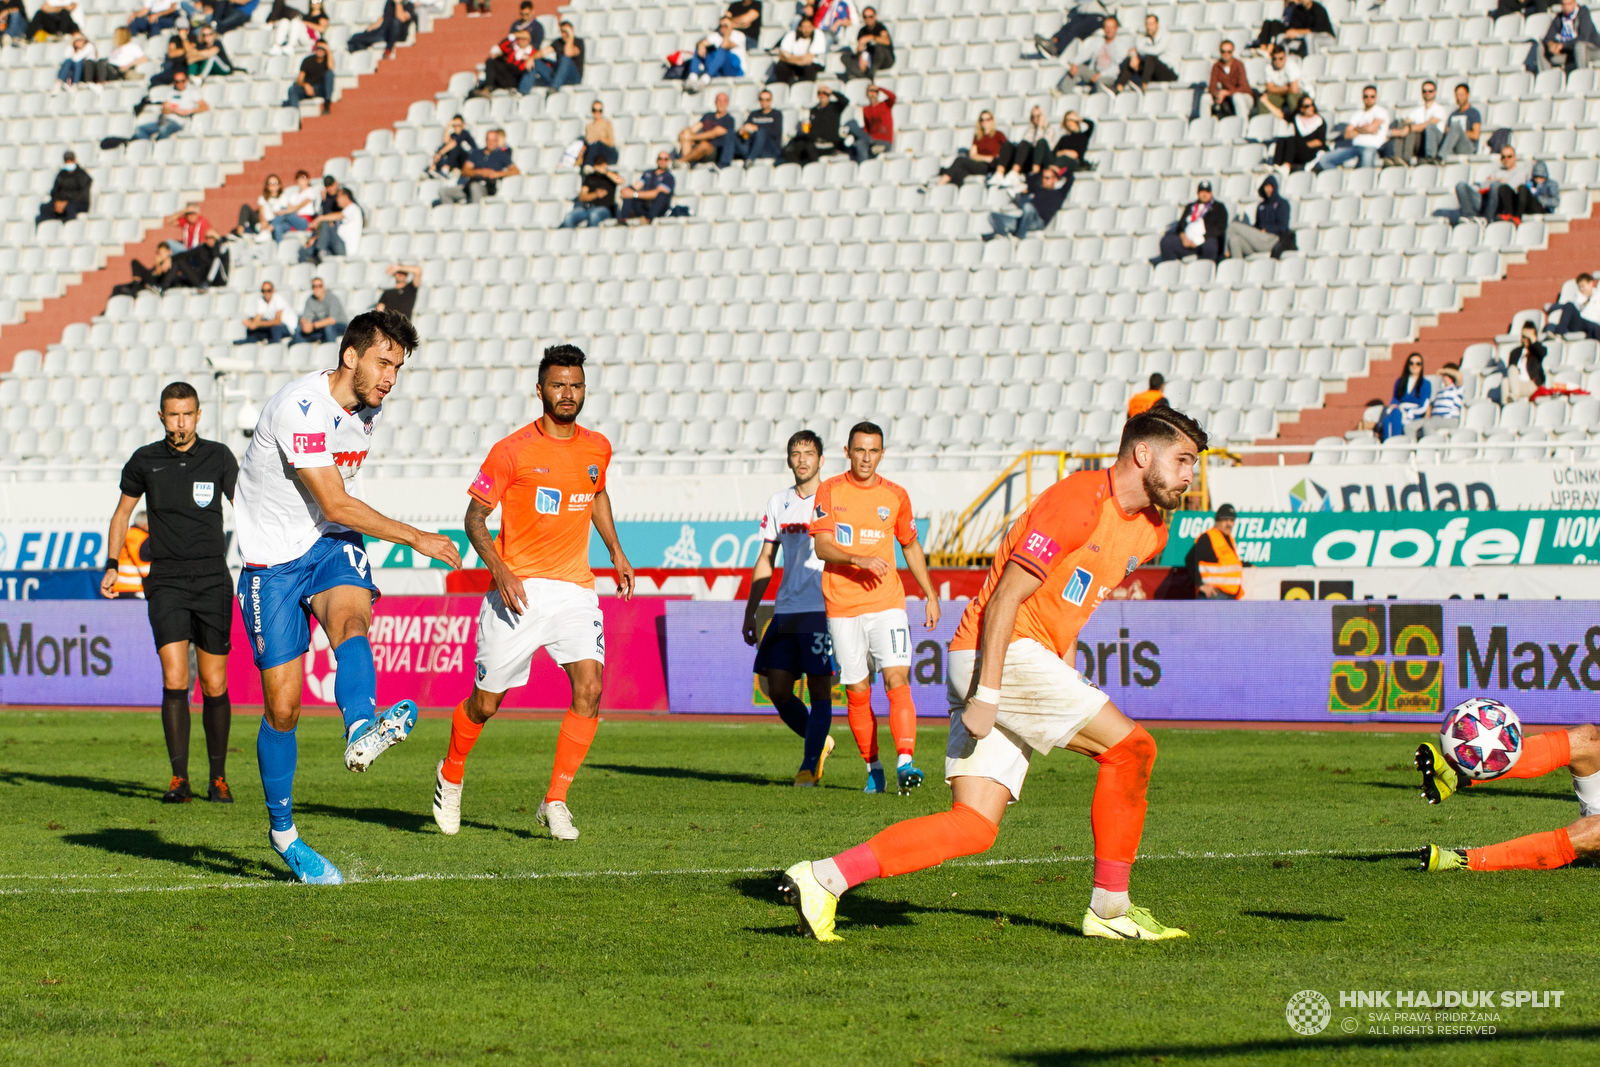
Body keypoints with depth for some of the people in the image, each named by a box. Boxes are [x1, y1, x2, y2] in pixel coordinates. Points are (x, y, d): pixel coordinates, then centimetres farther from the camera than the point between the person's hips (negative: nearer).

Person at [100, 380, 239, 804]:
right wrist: (112, 566, 10)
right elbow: (122, 512, 18)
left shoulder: (219, 456, 1)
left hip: (213, 580, 0)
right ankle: (179, 778, -9)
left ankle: (218, 777, 16)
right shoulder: (144, 462, 3)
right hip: (166, 582, 0)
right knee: (175, 681, -14)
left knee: (214, 686, 1)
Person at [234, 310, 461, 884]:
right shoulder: (301, 407, -21)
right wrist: (416, 539, -17)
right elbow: (335, 505, -22)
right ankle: (282, 831, 15)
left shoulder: (366, 408, 5)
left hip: (331, 543, 5)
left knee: (351, 616, -31)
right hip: (273, 557, -5)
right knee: (283, 706, -3)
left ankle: (361, 731, -58)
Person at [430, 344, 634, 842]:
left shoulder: (597, 448, 8)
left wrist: (615, 551, 23)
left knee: (590, 688, -17)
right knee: (486, 701, 3)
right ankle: (451, 773, 33)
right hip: (518, 590, -3)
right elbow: (475, 517, -4)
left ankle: (555, 801, -8)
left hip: (575, 586, 3)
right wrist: (500, 571, -17)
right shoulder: (512, 451, -6)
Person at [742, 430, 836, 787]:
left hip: (823, 609, -5)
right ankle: (819, 742, 21)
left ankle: (809, 765, 0)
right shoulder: (778, 503, 13)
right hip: (786, 610, 5)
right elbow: (765, 561, 19)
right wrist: (750, 613, 15)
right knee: (777, 688, 0)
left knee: (819, 688, -6)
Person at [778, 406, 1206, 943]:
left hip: (1031, 659, 9)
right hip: (1001, 658, -9)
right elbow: (1006, 597, -17)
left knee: (973, 827, -2)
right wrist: (988, 693, -22)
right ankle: (1110, 907, -2)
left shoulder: (1149, 530, 16)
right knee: (1130, 746, -11)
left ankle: (823, 878, -6)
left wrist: (1068, 694, 17)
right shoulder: (1080, 500, -13)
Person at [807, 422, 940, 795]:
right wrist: (858, 559, -24)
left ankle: (905, 763, -23)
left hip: (887, 602, 1)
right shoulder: (830, 491, 2)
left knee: (897, 678, -16)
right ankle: (873, 770, 13)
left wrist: (931, 596, 18)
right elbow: (821, 546, -7)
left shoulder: (895, 496, 9)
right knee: (857, 692, 2)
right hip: (842, 606, 0)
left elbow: (911, 547, 21)